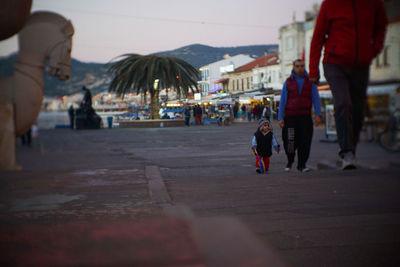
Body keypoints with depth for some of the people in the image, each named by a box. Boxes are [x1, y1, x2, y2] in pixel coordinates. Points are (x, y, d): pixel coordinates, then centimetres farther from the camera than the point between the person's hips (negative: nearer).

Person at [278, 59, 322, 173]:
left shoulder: (310, 81, 10)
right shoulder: (288, 82, 9)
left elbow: (316, 99, 6)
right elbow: (282, 101, 7)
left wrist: (318, 115, -6)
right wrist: (280, 118, 0)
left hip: (305, 117, 1)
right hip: (290, 117, -1)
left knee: (305, 142, -5)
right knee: (289, 142, -4)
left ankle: (302, 165, 7)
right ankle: (290, 161, 21)